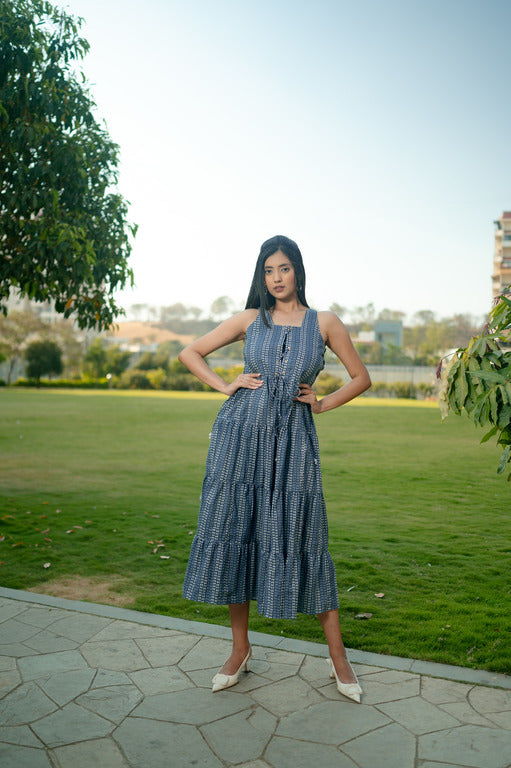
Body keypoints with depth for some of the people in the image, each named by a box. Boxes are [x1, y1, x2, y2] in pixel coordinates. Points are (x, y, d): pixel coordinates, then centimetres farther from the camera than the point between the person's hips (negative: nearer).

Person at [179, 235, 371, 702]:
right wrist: (225, 385, 4)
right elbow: (190, 353, 15)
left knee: (302, 541, 1)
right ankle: (240, 650, 22)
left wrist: (323, 404, 4)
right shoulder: (250, 319, 8)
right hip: (240, 435, 2)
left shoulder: (324, 323, 5)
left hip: (293, 441, -1)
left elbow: (361, 378, 14)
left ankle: (338, 658, 16)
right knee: (233, 533, 4)